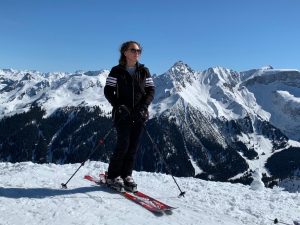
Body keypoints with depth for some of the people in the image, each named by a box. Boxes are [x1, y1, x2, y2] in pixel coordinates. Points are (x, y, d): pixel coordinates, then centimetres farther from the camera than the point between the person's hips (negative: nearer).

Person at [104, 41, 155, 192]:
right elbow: (108, 91, -1)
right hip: (123, 114, -3)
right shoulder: (117, 71, 1)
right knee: (123, 145, -9)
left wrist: (144, 106, -9)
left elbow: (151, 90, 7)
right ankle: (113, 177, 6)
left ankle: (126, 175, 18)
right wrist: (118, 105, -15)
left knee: (133, 146, 5)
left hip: (140, 115, 3)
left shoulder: (144, 71, 9)